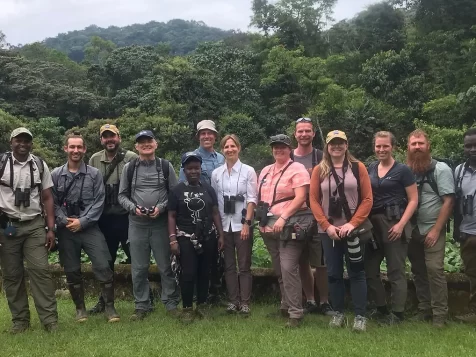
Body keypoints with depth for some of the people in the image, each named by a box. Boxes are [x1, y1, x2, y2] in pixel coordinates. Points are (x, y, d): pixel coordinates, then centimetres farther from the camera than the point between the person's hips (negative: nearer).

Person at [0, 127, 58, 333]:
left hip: (35, 225, 0)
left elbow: (47, 198, 8)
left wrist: (51, 229, 2)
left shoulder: (40, 165, 6)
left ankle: (50, 319, -3)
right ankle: (20, 320, 16)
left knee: (40, 270, -6)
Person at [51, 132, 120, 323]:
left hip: (90, 228, -1)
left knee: (103, 267, -8)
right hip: (66, 230, 2)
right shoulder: (55, 175, 4)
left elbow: (98, 202, -3)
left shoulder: (94, 174, 1)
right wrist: (64, 220, -11)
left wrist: (82, 221, -11)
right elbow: (53, 203, 3)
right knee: (72, 271, 9)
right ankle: (80, 308, 26)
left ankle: (109, 307, 7)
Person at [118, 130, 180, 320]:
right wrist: (133, 207, -11)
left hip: (161, 223, -1)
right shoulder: (129, 167, 6)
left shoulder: (166, 166, 3)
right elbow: (122, 195, 7)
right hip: (137, 224, 1)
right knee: (139, 268, 7)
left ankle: (171, 303, 17)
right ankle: (142, 305, 18)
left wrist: (161, 207, -12)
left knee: (166, 266, 5)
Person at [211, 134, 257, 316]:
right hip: (224, 224, 3)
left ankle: (245, 302, 8)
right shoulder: (216, 173, 6)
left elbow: (252, 199, -5)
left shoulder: (248, 171, -2)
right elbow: (213, 201, 7)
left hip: (242, 224, -3)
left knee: (244, 265, 1)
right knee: (229, 265, 8)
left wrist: (247, 223, -12)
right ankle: (233, 300, 16)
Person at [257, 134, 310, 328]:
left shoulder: (297, 169, -5)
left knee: (288, 268, -14)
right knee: (278, 270, 14)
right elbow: (260, 198, 22)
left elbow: (300, 198, -15)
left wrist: (283, 218, -23)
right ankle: (285, 305, 28)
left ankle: (295, 313, -8)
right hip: (269, 227, 7)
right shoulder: (265, 171, 17)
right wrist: (261, 220, 12)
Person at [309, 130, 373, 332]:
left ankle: (360, 316, 9)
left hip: (353, 229, -1)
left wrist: (352, 223, -12)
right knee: (334, 273, 8)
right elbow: (313, 200, 1)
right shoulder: (319, 170, 5)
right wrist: (327, 225, -9)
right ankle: (338, 313, 20)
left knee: (356, 272, 2)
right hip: (328, 230, 2)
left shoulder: (358, 167, 1)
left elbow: (367, 199, -3)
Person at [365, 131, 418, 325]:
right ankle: (382, 309, 24)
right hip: (373, 223, 6)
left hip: (394, 223, -6)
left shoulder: (402, 170, -5)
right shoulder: (371, 168, 10)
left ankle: (397, 313, 14)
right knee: (369, 269, 9)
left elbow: (413, 200, -7)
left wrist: (401, 224, -16)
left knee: (395, 271, 2)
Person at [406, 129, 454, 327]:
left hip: (432, 229, -5)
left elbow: (448, 201, -10)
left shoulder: (440, 169, -5)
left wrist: (436, 230, -15)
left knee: (434, 270, -9)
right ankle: (424, 310, 20)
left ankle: (440, 314, 1)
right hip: (412, 230, 5)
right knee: (418, 271, 10)